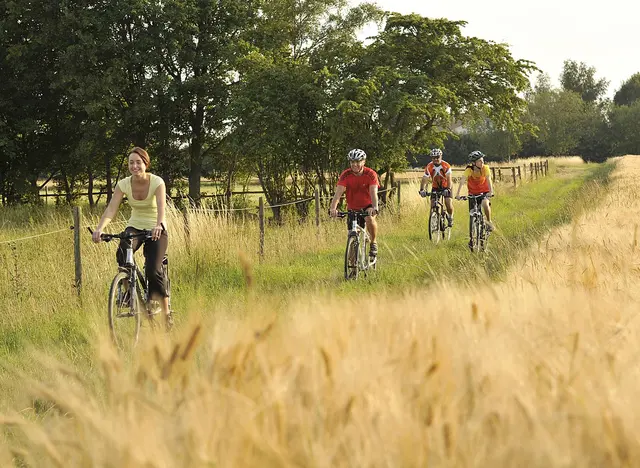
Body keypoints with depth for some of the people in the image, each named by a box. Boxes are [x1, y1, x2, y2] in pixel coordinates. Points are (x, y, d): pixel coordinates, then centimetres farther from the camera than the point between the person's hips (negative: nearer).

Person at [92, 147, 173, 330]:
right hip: (135, 227, 3)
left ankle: (166, 313, -2)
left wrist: (158, 226, -54)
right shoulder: (124, 184, -9)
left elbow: (161, 207, -33)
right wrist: (99, 228, -37)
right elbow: (111, 209, -19)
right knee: (122, 254, -31)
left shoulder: (157, 182, -18)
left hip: (156, 230, -3)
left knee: (153, 270, -19)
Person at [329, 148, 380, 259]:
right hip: (352, 208, 2)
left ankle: (373, 243, -10)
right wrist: (333, 208, -46)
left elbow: (373, 193, -31)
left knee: (370, 219, -33)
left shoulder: (370, 174, -19)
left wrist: (374, 208, -50)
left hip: (367, 206, -2)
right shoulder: (345, 175, -17)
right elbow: (338, 193, -28)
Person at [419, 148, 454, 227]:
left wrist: (448, 189, -48)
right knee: (433, 205, -12)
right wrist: (422, 190, -39)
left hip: (446, 186, -2)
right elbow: (424, 179, -22)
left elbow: (449, 179, -31)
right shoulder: (429, 167, -19)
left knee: (448, 203, -18)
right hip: (435, 187, 2)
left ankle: (450, 218, 10)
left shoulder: (446, 166, -24)